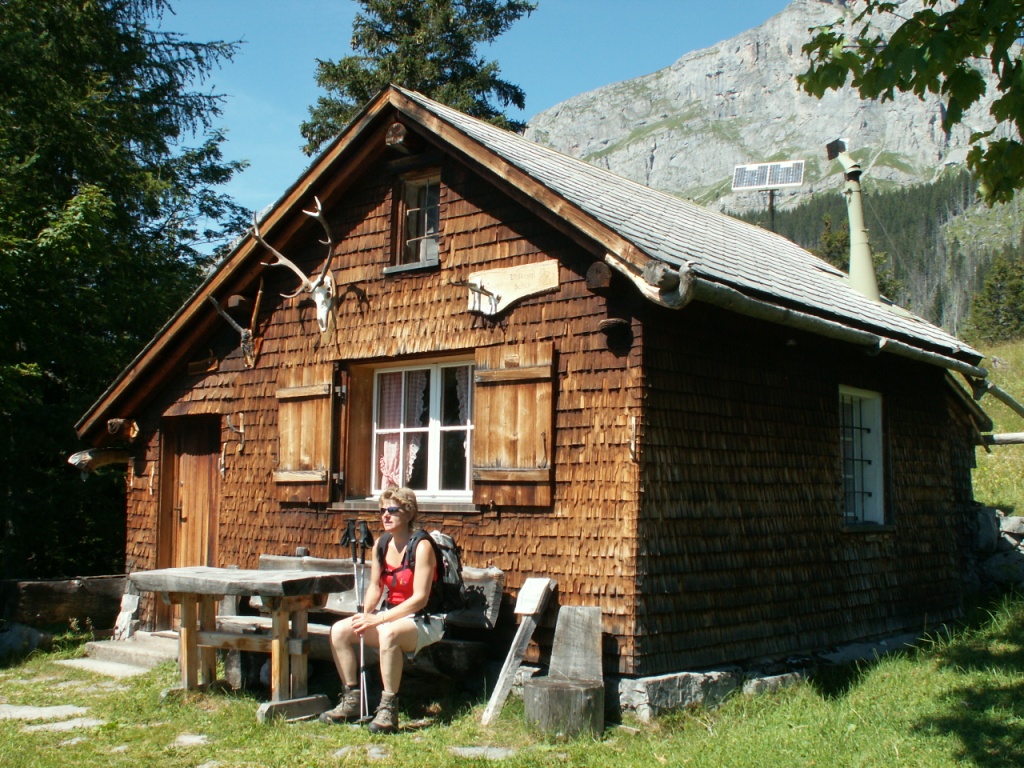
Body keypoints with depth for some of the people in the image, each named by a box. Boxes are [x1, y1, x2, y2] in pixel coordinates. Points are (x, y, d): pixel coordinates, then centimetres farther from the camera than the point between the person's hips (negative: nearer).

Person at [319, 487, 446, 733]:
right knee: (339, 630, -9)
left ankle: (388, 709, -27)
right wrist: (365, 615, -9)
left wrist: (379, 618, -25)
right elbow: (375, 587, 12)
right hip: (392, 616, 8)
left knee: (388, 633, -38)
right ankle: (351, 700, 0)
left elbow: (420, 598, -21)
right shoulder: (381, 545, 6)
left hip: (424, 621, -8)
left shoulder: (421, 546, -16)